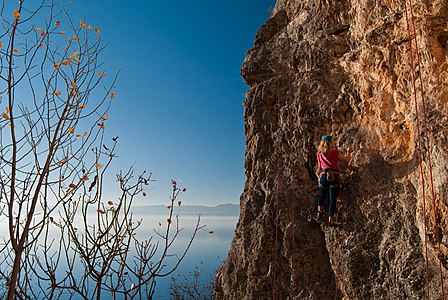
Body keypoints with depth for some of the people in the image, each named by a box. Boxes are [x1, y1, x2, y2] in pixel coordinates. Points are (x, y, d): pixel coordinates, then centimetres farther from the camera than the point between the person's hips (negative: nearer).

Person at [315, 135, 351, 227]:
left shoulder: (319, 153, 4)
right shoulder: (335, 152, -7)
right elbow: (347, 160, 4)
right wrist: (349, 152, 21)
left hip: (323, 176, 3)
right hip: (334, 178, -3)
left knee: (322, 195, 26)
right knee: (333, 199, 4)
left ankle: (319, 212, 13)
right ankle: (331, 221, 6)